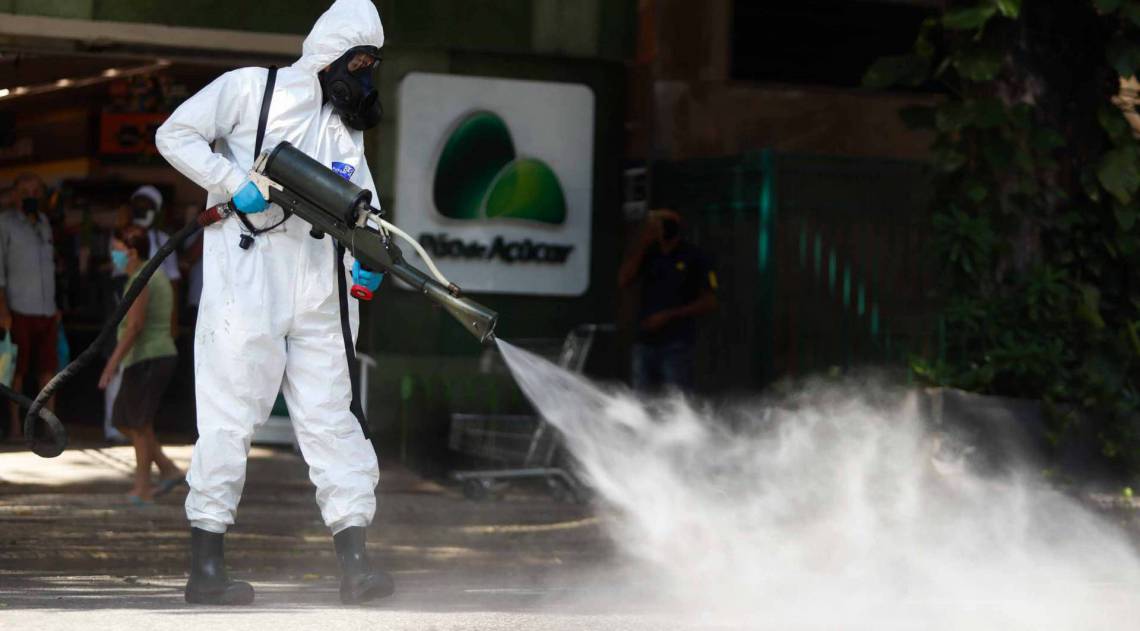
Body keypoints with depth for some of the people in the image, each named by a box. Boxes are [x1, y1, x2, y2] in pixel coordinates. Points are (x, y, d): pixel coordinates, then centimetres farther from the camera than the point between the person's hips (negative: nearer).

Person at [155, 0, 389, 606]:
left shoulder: (346, 125, 20)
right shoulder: (251, 88, 2)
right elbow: (176, 135, -2)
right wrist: (237, 184, -14)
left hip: (317, 291, 6)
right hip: (246, 277, -6)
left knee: (331, 414, 2)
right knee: (230, 414, -7)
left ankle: (354, 563, 0)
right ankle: (205, 566, -2)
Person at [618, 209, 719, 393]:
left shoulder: (693, 257, -3)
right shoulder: (648, 253, 11)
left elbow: (709, 303, -3)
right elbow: (624, 281, -2)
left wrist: (669, 315, -10)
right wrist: (642, 243, -5)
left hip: (677, 342, -5)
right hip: (645, 341, 5)